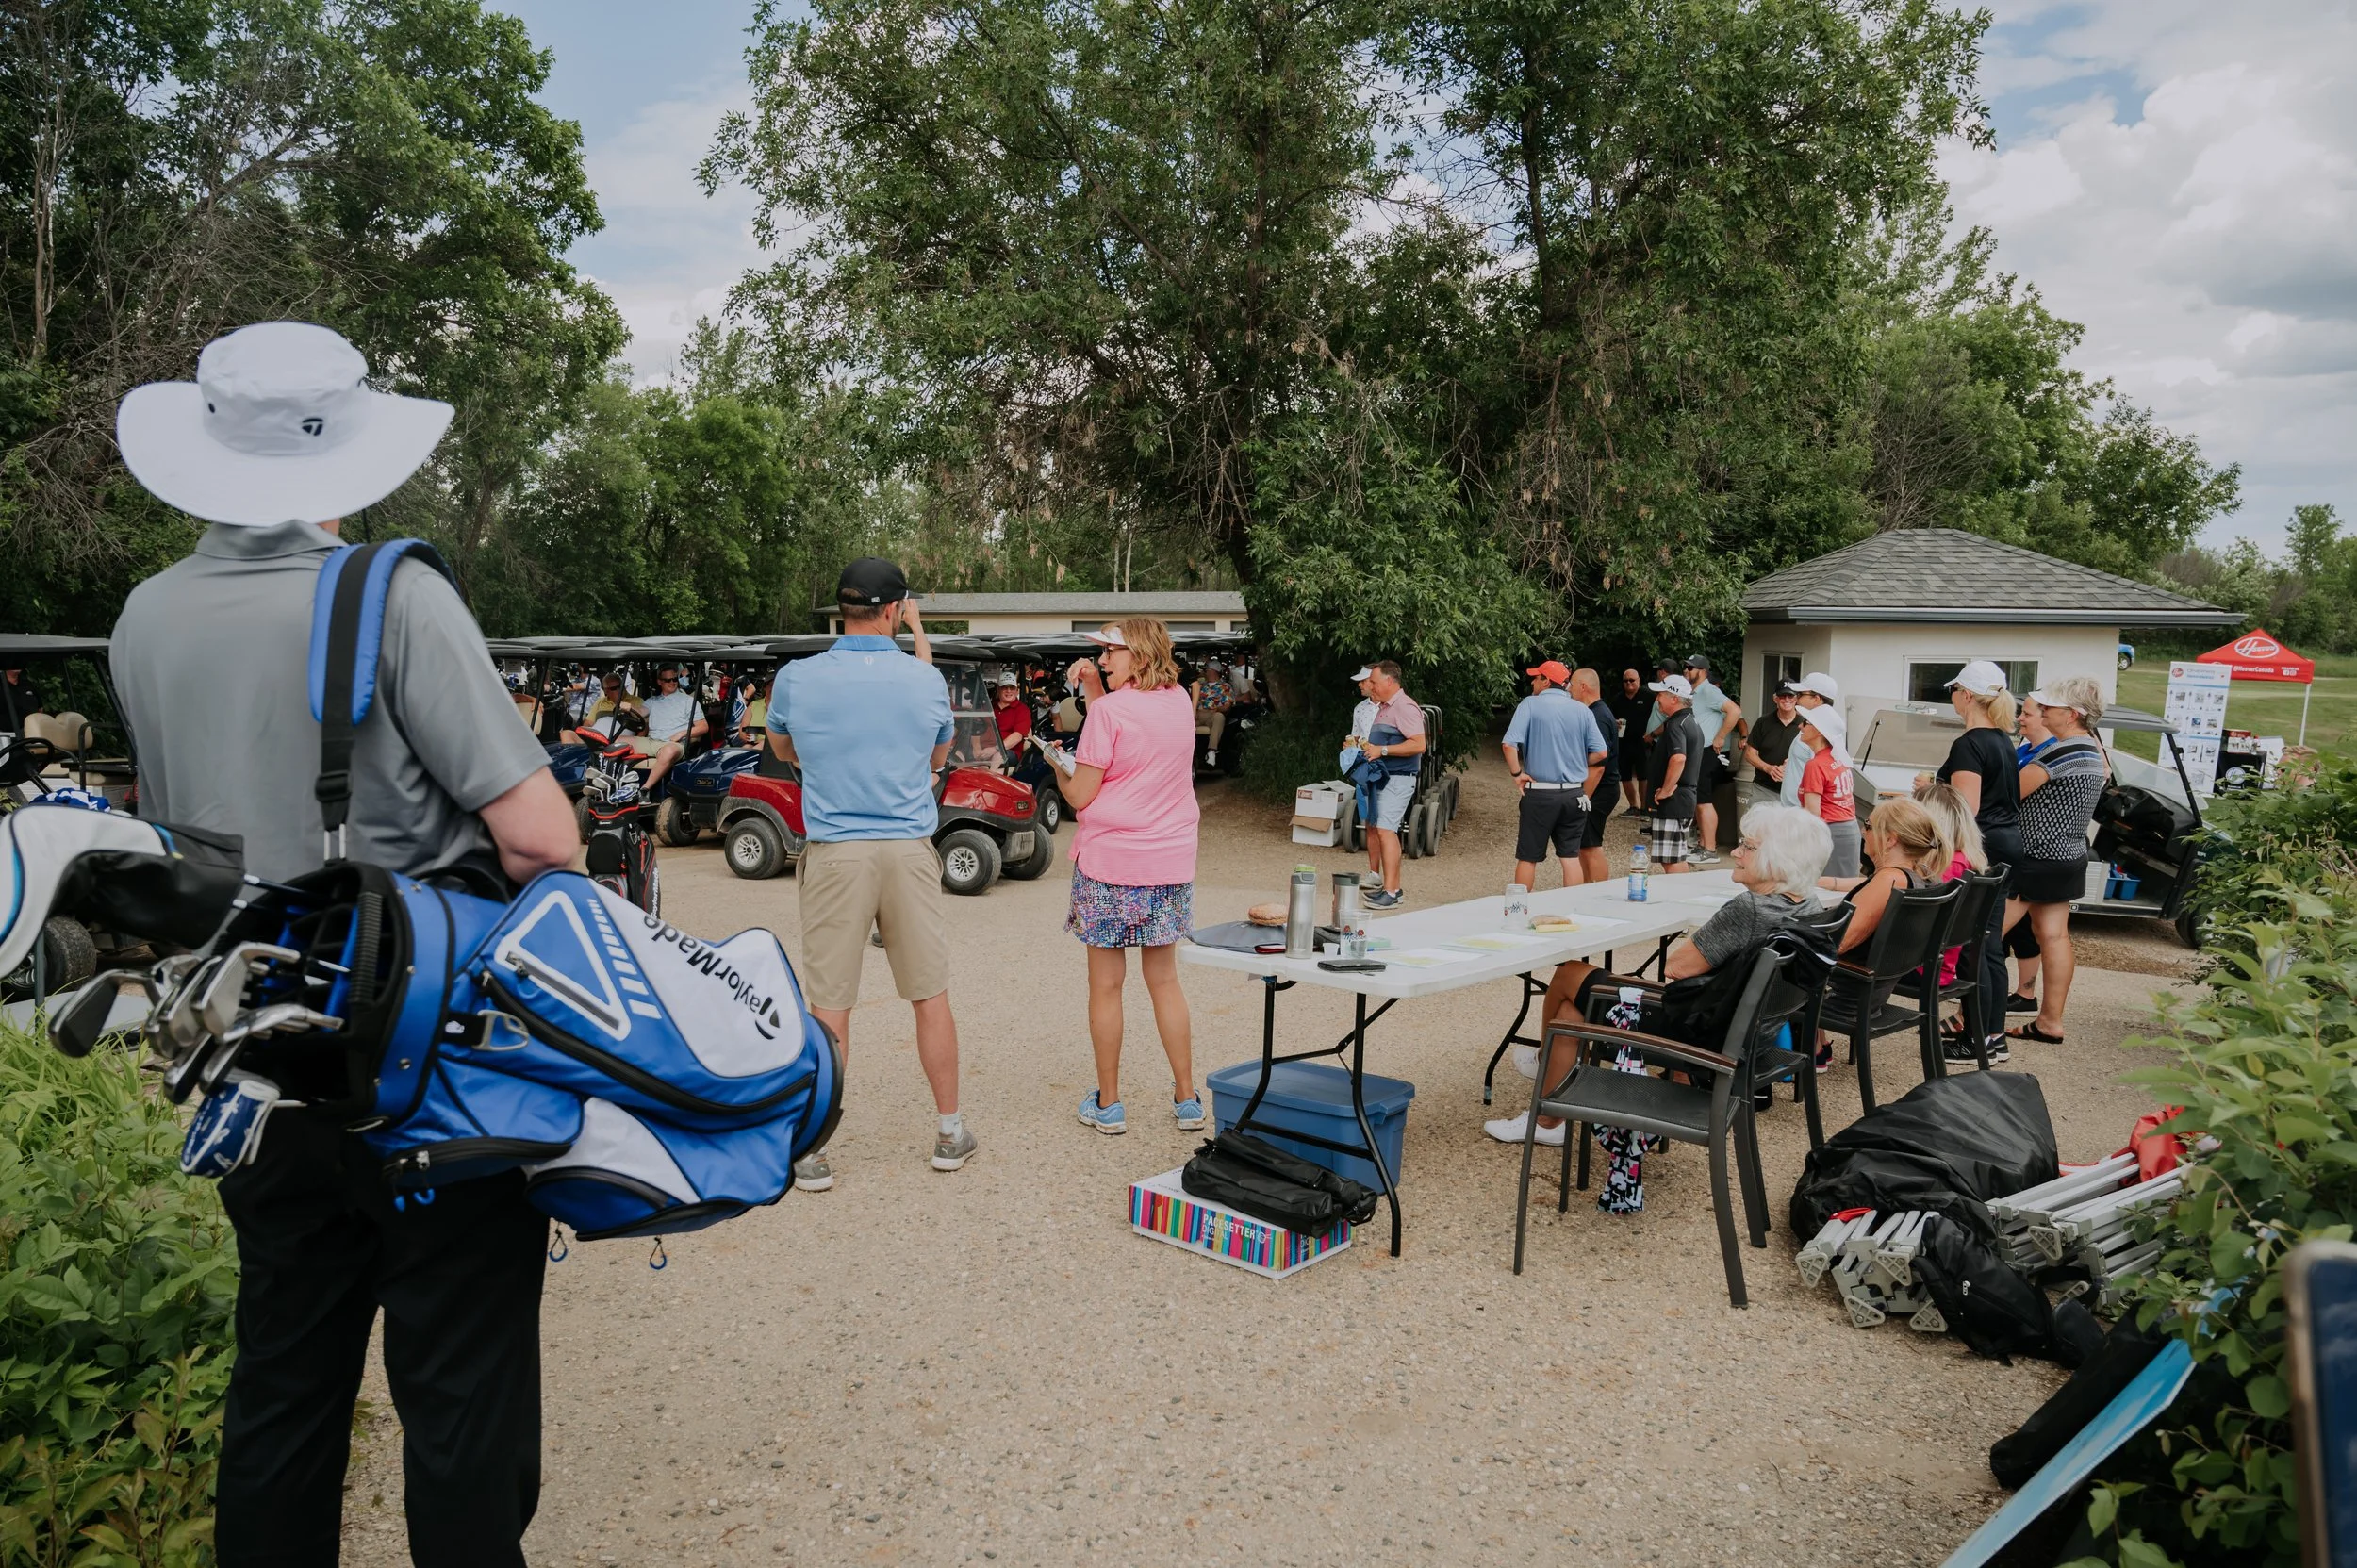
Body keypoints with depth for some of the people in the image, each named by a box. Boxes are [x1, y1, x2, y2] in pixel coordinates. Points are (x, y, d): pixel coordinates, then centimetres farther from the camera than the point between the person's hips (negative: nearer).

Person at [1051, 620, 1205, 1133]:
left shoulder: (1109, 710, -12)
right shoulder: (1180, 701, 6)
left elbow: (1081, 796, -10)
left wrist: (1056, 764, 8)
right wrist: (1093, 684, 9)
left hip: (1109, 863, -5)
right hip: (1170, 863, 6)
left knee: (1106, 985, 6)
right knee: (1164, 980, 15)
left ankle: (1108, 1104, 14)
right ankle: (1187, 1099, 18)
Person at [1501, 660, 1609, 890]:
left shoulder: (1530, 705, -7)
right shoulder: (1582, 710, 5)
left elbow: (1510, 744, -19)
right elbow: (1600, 753, 1)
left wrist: (1516, 773, -7)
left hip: (1540, 794, -3)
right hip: (1574, 794, 4)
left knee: (1528, 857, 7)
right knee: (1571, 856, 11)